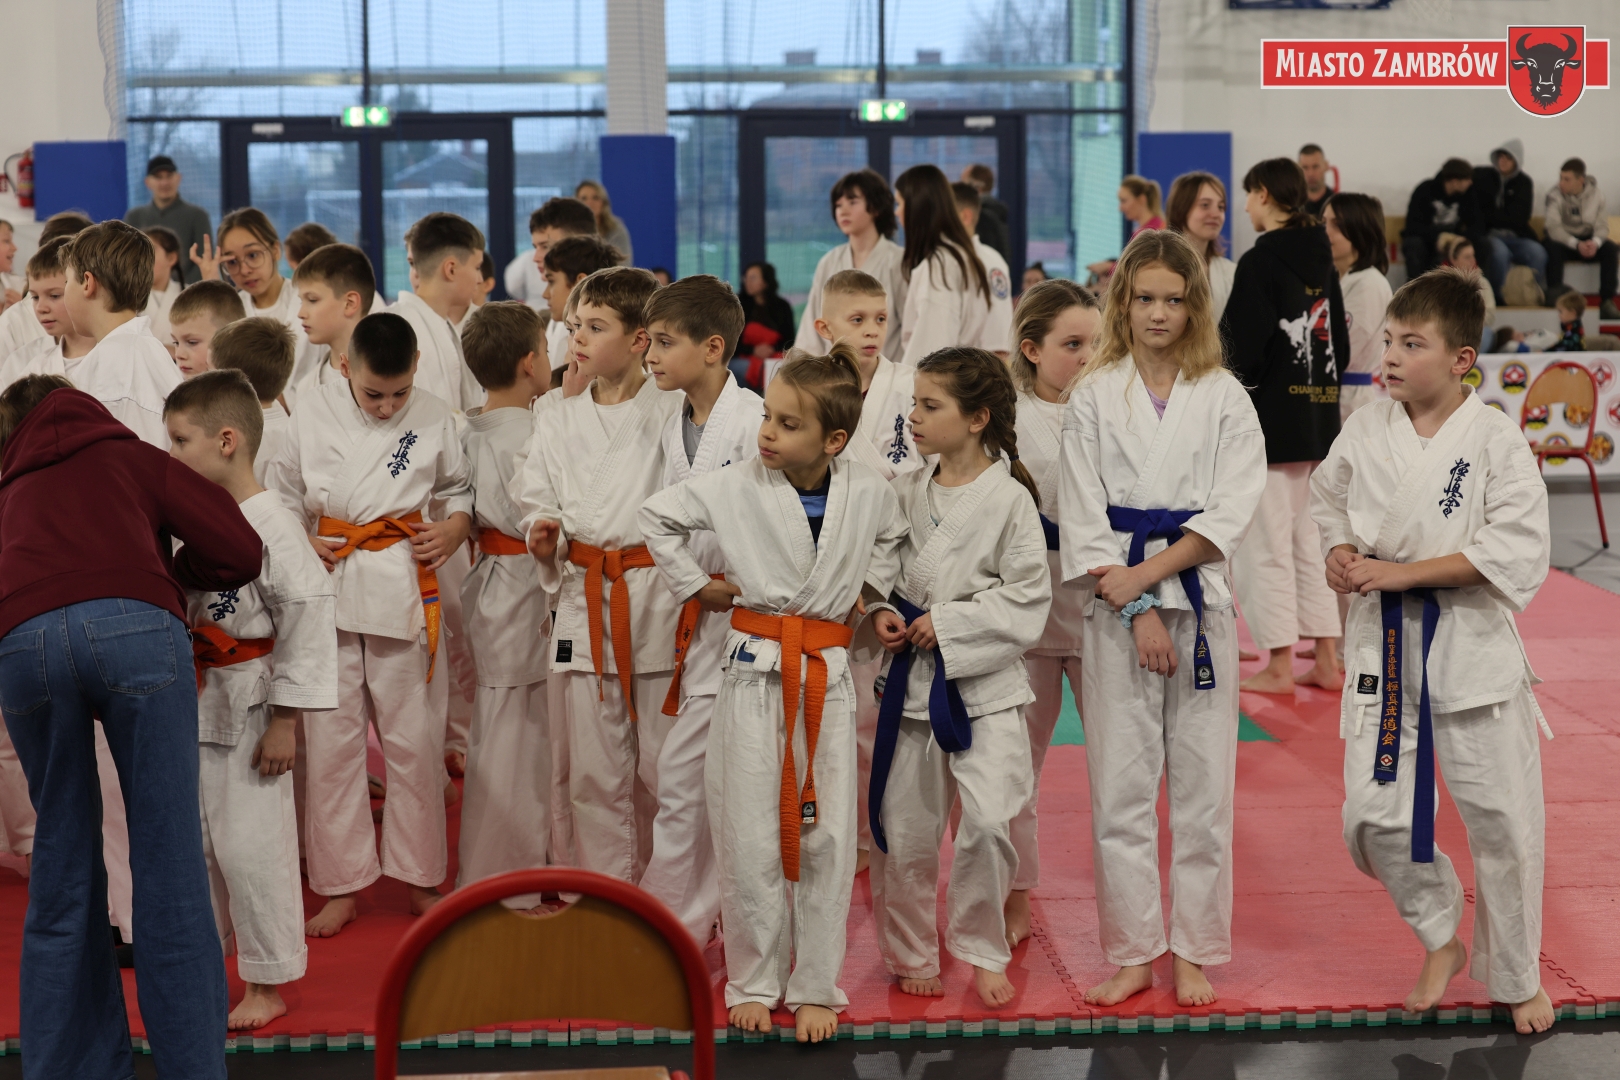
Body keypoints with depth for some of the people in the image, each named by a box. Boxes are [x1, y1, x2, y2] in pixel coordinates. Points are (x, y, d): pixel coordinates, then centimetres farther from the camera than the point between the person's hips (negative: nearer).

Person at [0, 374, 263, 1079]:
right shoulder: (132, 457, 30)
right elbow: (239, 551, 18)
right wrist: (173, 569, 37)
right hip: (136, 627, -2)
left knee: (63, 872, 15)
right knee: (169, 868, 3)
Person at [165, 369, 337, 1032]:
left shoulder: (272, 525, -18)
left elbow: (310, 616, -18)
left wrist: (285, 721, -17)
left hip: (249, 709, -8)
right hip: (192, 706, 8)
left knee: (249, 846, -3)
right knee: (192, 841, 16)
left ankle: (268, 985, 11)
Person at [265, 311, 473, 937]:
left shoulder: (435, 419, -1)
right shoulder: (312, 415, -1)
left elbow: (459, 490, 11)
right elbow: (281, 494, 8)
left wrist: (454, 530, -8)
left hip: (406, 589, 0)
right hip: (327, 584, 1)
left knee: (413, 738, 4)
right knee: (331, 739, 4)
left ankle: (419, 878, 20)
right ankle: (341, 886, 15)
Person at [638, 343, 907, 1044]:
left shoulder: (869, 493, -2)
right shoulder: (736, 487, -8)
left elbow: (892, 539, 22)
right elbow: (655, 518, 5)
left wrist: (867, 591, 10)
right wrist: (696, 587, 3)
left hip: (828, 675, 1)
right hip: (755, 671, -1)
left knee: (825, 839, 5)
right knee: (752, 839, 2)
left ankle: (815, 987, 18)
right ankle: (755, 983, 17)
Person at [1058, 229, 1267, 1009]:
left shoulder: (1224, 398, 3)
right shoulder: (1093, 397, 3)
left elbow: (1230, 513, -5)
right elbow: (1084, 519, -2)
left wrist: (1146, 576, -14)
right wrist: (1138, 611, -11)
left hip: (1201, 602, 0)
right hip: (1117, 606, 0)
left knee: (1202, 787, 4)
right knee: (1119, 790, 1)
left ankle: (1195, 953, 16)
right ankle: (1133, 952, 13)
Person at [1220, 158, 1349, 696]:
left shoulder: (1260, 261, -14)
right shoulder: (1321, 258, 10)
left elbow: (1247, 347, -19)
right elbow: (1339, 343, 14)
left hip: (1271, 416, -8)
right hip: (1318, 417, 8)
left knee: (1265, 542, -1)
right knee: (1308, 538, 15)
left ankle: (1279, 665, 2)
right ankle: (1326, 660, 17)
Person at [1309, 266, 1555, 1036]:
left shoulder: (1494, 439, -11)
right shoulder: (1365, 431, 1)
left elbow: (1516, 552, -17)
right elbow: (1328, 502, 18)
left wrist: (1401, 571, -20)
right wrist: (1340, 553, -5)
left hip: (1473, 647, -3)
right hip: (1385, 645, 3)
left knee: (1502, 820, 5)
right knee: (1374, 818, 1)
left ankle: (1515, 979, 26)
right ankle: (1441, 939, 29)